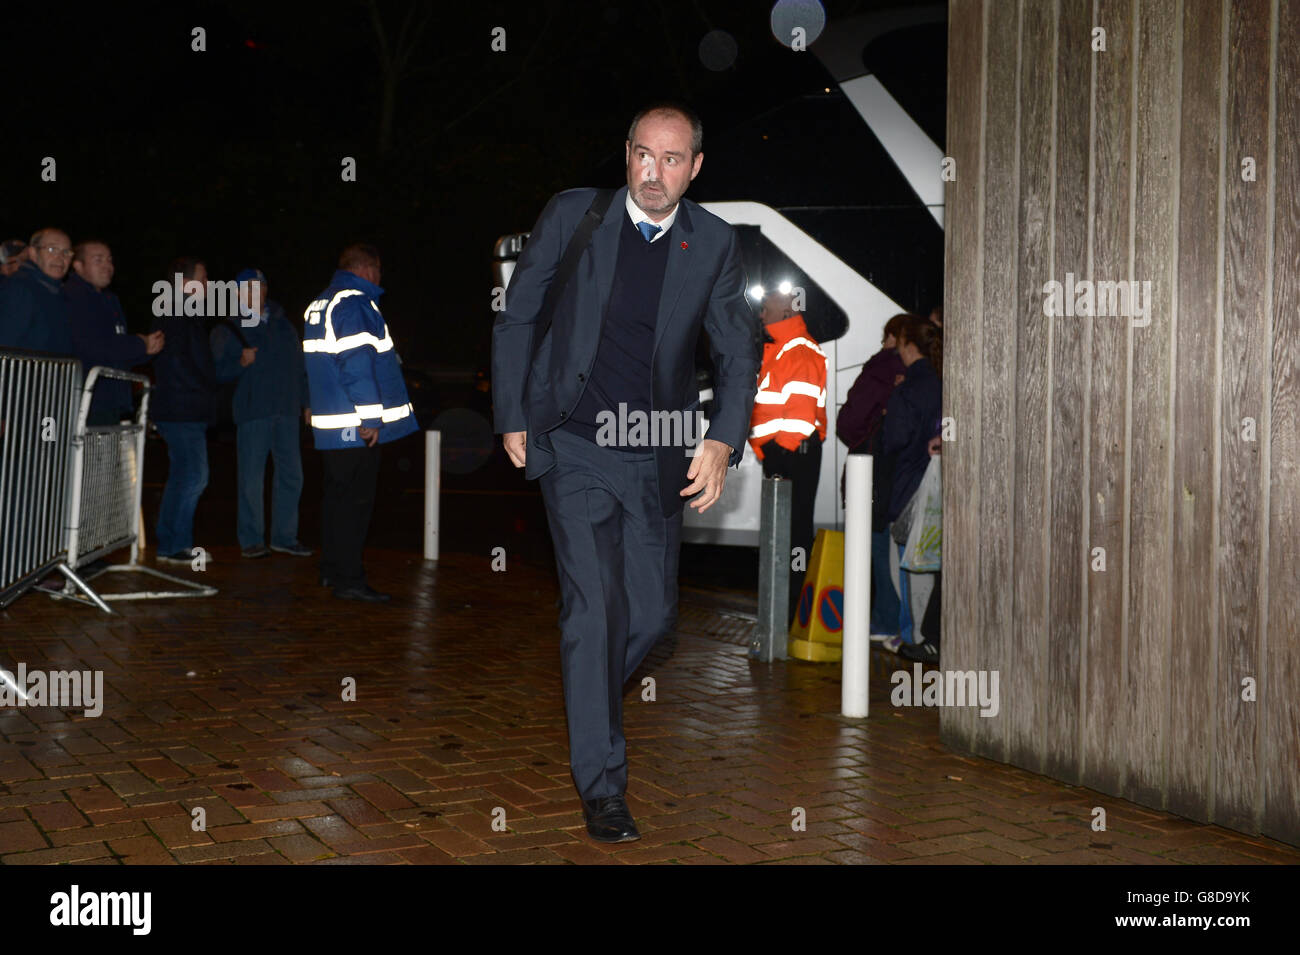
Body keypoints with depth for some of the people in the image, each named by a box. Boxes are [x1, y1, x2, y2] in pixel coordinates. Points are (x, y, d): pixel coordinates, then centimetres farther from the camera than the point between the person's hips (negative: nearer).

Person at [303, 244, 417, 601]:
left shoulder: (318, 304, 18)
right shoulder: (355, 303, -14)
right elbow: (358, 363, -21)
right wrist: (371, 417, -19)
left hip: (328, 423, 10)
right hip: (355, 425, -10)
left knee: (337, 496, 17)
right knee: (355, 500, -7)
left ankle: (331, 569, 25)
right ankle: (348, 579, -5)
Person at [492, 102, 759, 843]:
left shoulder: (715, 243, 0)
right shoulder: (574, 215, -3)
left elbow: (739, 351, 3)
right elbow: (518, 316, 5)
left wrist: (723, 442, -11)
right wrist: (513, 418, 3)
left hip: (659, 458, 3)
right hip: (577, 448, -2)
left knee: (653, 614, 6)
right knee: (595, 605, -10)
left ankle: (590, 693, 39)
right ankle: (602, 785, 3)